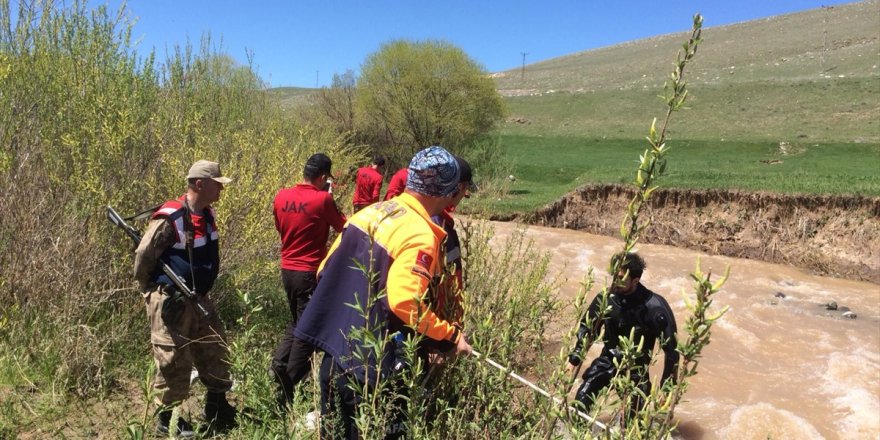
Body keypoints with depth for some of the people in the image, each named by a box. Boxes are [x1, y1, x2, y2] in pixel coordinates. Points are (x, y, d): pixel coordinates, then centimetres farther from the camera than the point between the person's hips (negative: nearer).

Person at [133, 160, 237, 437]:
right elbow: (143, 257, -15)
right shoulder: (170, 219, -21)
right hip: (171, 301, -8)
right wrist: (153, 292, -4)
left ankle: (218, 411, 29)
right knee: (174, 360, 1)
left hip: (198, 298, 8)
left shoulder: (207, 214, 5)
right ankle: (167, 419, 19)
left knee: (215, 351, 14)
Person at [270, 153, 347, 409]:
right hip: (311, 272, -6)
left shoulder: (281, 196, 2)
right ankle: (287, 392, 11)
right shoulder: (323, 199, -16)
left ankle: (278, 365, 11)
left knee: (296, 322, 26)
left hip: (287, 269, 6)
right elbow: (342, 227, -3)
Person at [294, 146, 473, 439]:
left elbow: (325, 272, 10)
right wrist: (450, 335, -16)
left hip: (333, 351, 8)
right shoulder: (420, 236, -17)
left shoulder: (370, 212, 6)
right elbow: (404, 302, -28)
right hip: (369, 365, -8)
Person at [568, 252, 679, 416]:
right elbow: (587, 328, 4)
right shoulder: (607, 298, -11)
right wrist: (574, 359, 1)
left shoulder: (654, 307, -22)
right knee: (581, 401, -14)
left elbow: (670, 347, -14)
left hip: (636, 367, -2)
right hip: (608, 360, 2)